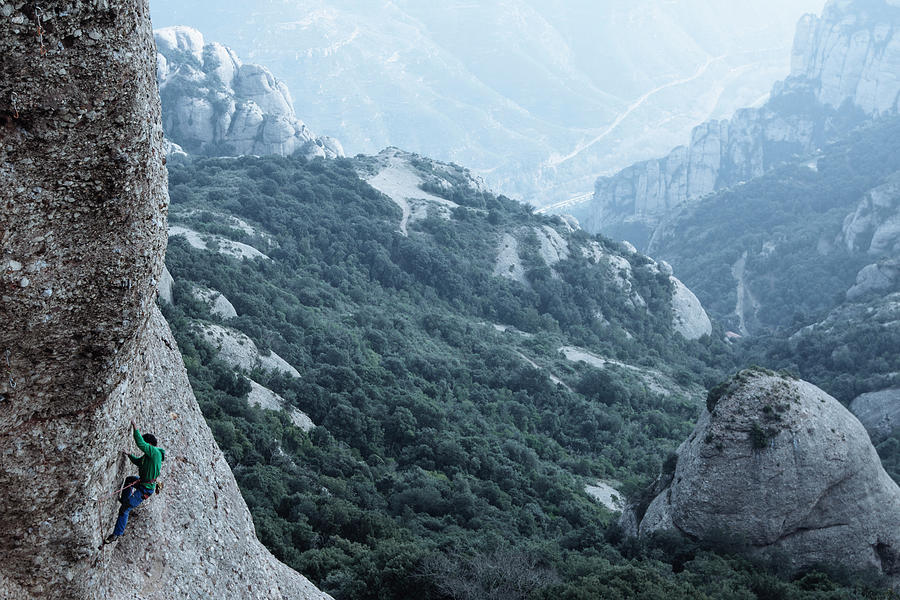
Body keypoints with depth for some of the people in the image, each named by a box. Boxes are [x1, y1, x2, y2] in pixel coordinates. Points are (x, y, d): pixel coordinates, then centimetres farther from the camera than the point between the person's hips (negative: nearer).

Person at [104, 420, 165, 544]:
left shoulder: (155, 452, -25)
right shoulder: (149, 454, 7)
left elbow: (141, 444, -35)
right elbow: (138, 461, 24)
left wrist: (135, 429, -28)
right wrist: (129, 455, 14)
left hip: (145, 489, -10)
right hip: (142, 481, 10)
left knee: (124, 509, -7)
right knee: (129, 479, 38)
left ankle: (117, 534, 1)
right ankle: (124, 500, 53)